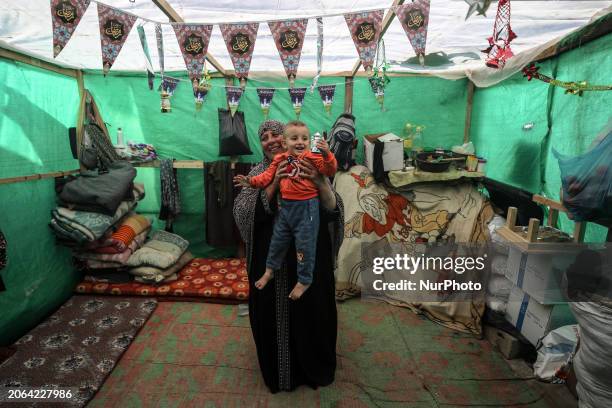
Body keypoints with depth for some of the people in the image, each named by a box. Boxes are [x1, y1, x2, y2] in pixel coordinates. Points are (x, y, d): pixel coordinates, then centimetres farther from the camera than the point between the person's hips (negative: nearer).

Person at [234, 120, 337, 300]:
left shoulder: (313, 157, -8)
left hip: (306, 208, -4)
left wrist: (327, 155, -37)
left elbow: (330, 171, -19)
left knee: (305, 245, 5)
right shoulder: (280, 159, 4)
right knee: (277, 240, 19)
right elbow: (267, 176, 8)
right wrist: (251, 181, -7)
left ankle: (304, 280, 26)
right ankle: (270, 271, 41)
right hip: (285, 206, 5)